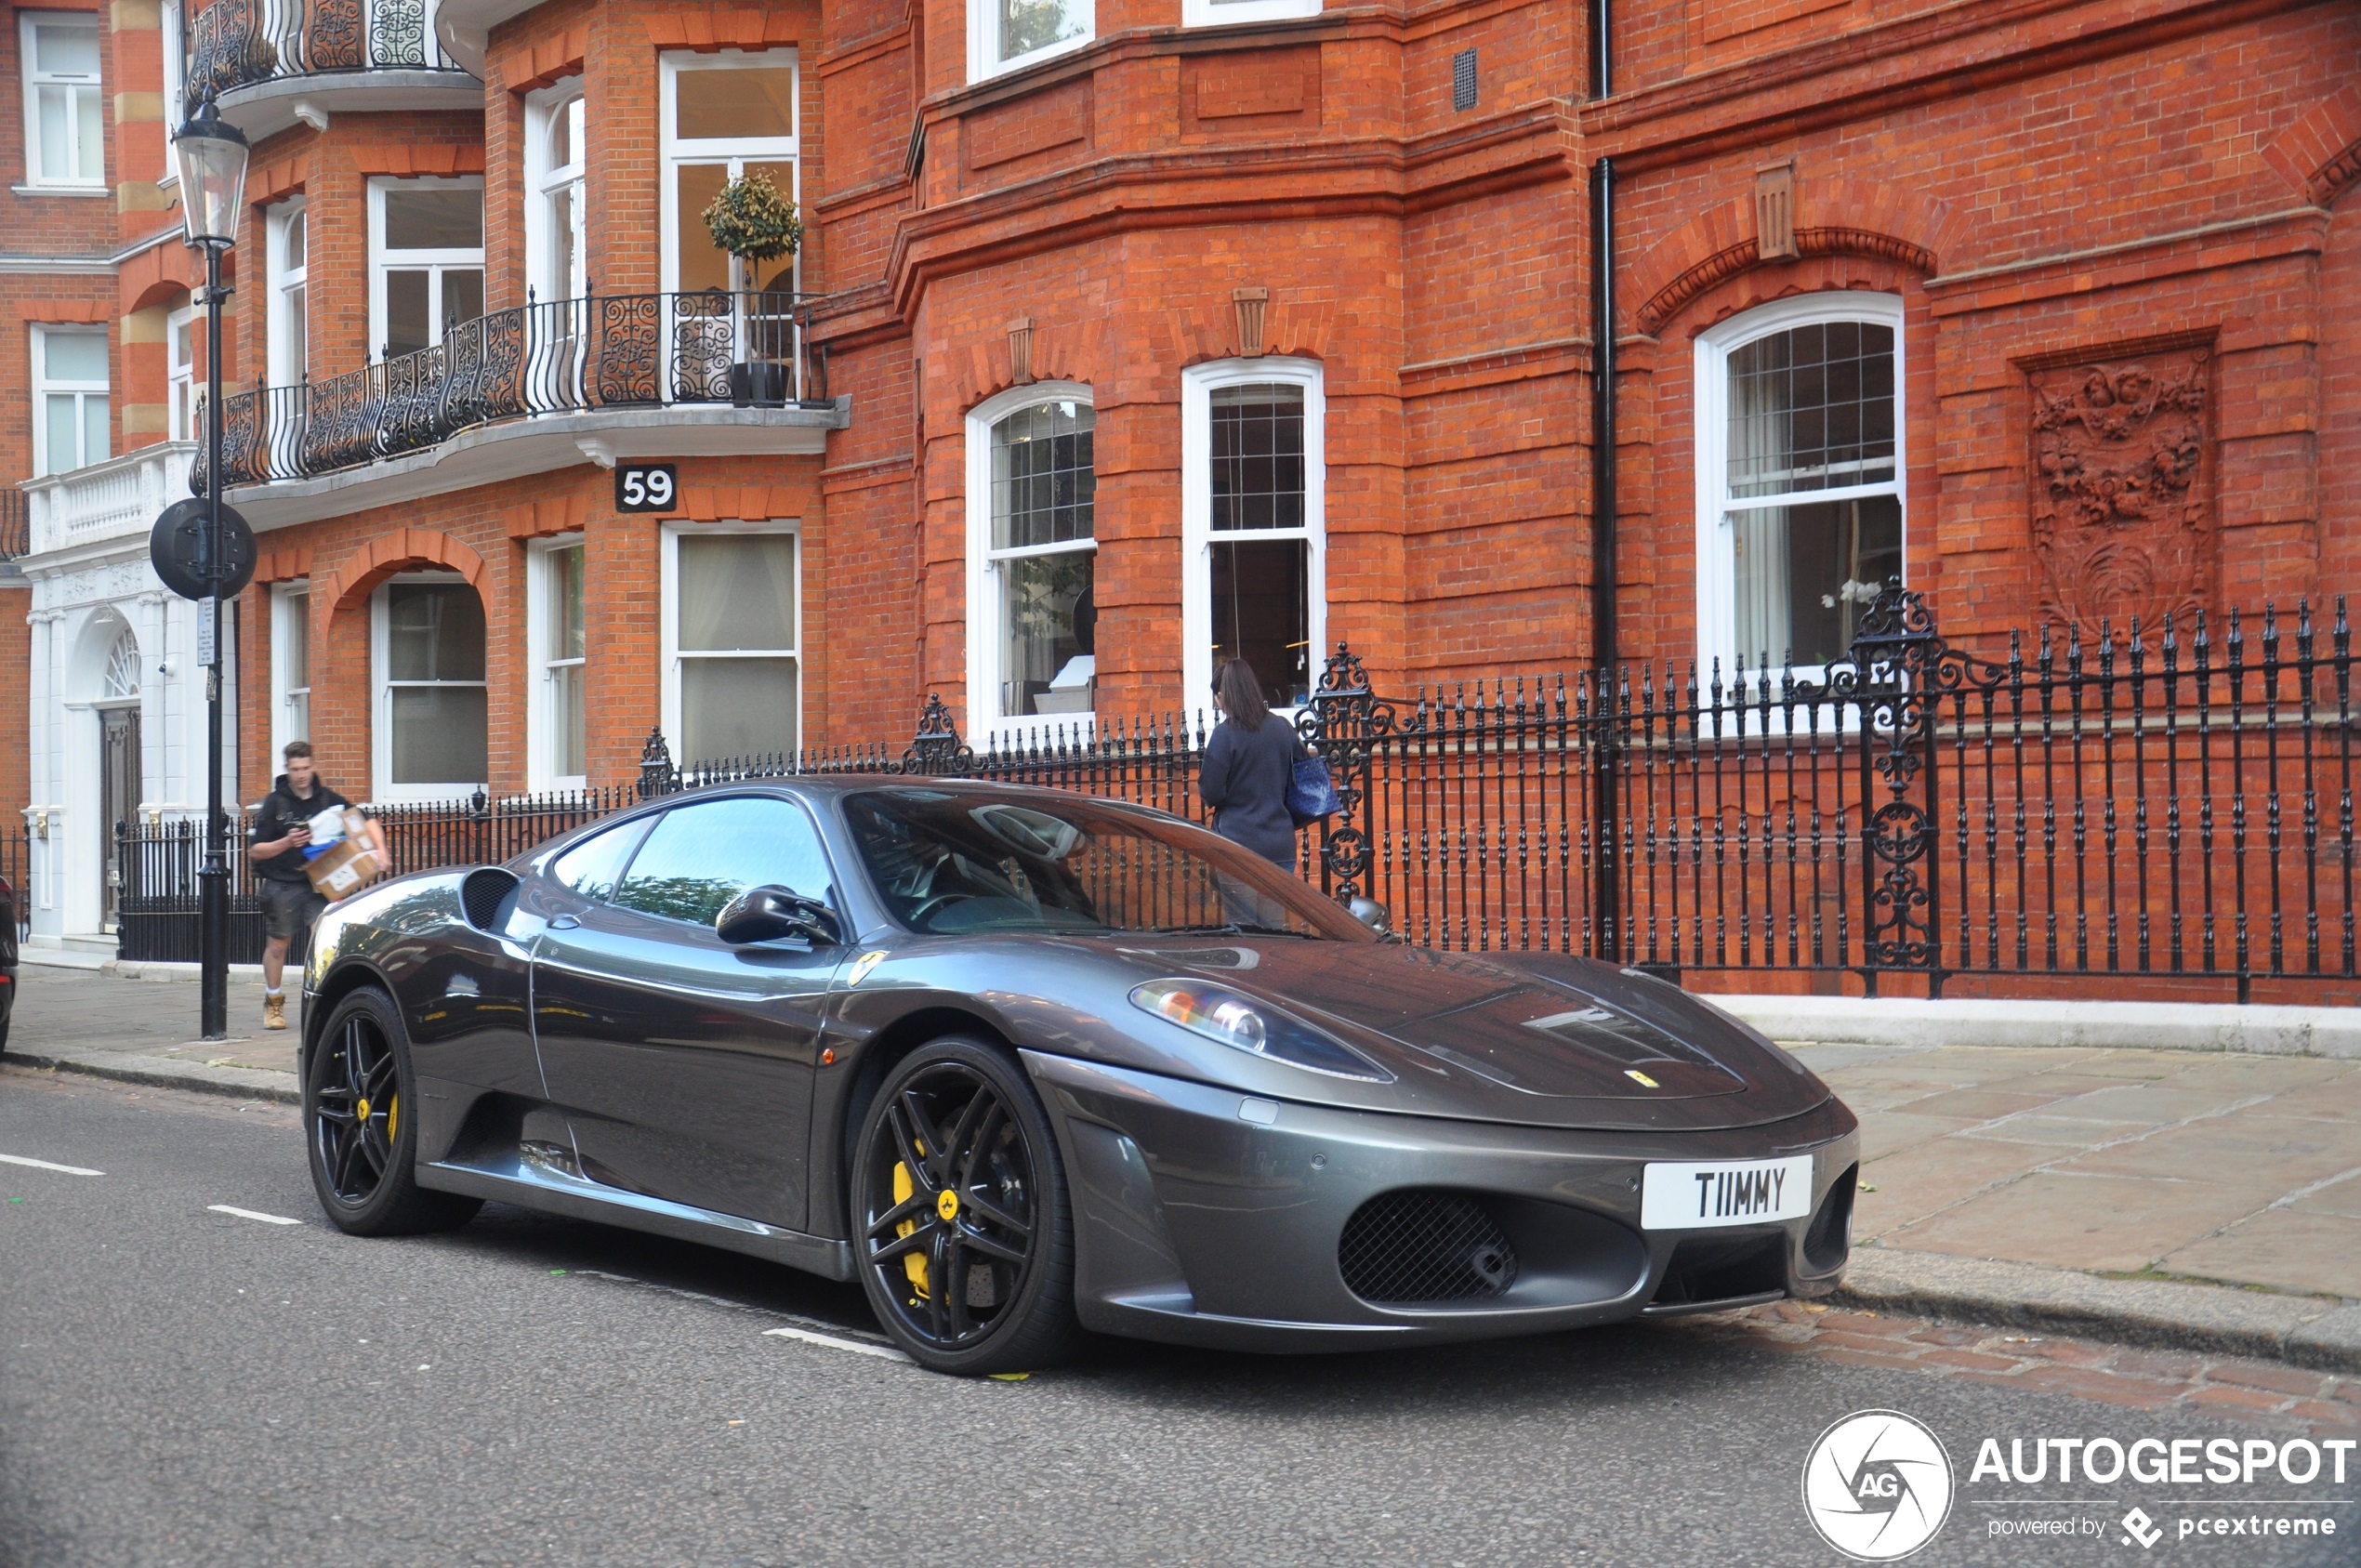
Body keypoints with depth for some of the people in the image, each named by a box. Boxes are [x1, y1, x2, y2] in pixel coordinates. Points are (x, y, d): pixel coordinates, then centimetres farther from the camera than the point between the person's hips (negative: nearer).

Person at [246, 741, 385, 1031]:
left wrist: (379, 849, -6)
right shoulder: (274, 803, -4)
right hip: (281, 884, -1)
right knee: (278, 944, 10)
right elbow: (255, 851, -6)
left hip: (317, 881, 1)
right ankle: (273, 1003, 28)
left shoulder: (328, 799, 2)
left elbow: (366, 823, 11)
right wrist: (286, 842, -22)